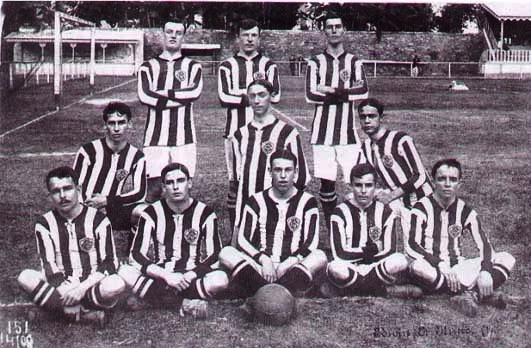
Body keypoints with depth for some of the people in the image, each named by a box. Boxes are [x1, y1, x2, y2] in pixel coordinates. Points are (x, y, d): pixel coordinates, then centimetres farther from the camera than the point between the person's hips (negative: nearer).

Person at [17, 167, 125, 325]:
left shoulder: (98, 220, -1)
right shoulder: (44, 224, 4)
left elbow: (110, 263, -6)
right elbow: (49, 265, -6)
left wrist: (83, 287, -21)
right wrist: (66, 292, -24)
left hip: (92, 286, -2)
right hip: (61, 287, 2)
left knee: (116, 285, -34)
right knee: (25, 277, -26)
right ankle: (86, 313, -25)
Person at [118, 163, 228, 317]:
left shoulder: (205, 213, 0)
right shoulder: (151, 213, 0)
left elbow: (214, 257, -2)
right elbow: (137, 255, -6)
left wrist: (191, 275, -17)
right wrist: (165, 275, -20)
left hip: (191, 277, -1)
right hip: (159, 277, 1)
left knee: (221, 280, -32)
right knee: (124, 272, -29)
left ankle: (155, 298, -23)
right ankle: (184, 304, -28)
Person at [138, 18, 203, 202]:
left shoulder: (192, 66, 12)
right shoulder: (148, 66, 11)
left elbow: (195, 91, -8)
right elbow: (144, 96, -7)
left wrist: (164, 94, -7)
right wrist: (181, 97, -8)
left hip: (184, 138, 1)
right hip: (155, 137, 0)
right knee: (154, 187, -6)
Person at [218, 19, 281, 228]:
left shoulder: (268, 65, 13)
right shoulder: (227, 66, 10)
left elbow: (275, 96, -2)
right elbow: (224, 97, -5)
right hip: (235, 130, -1)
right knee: (236, 180, -2)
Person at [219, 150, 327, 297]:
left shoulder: (307, 202, 9)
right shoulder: (257, 201, 11)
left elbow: (311, 244, -1)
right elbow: (243, 240, 3)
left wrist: (286, 265, -16)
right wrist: (263, 260, -14)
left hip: (290, 268, -1)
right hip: (259, 266, 1)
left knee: (320, 257, -30)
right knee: (226, 253, -25)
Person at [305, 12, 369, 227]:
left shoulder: (354, 62, 10)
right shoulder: (315, 62, 7)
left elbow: (363, 92, -6)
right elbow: (310, 96, -7)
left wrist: (330, 91, -14)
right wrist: (346, 92, -10)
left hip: (348, 133, 1)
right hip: (322, 134, 0)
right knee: (326, 182, 0)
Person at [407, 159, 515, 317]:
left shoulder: (465, 211, 4)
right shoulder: (422, 208, -6)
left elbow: (484, 245, -4)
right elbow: (412, 246, -17)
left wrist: (486, 272, -24)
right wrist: (442, 267, -28)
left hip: (458, 269, 4)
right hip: (433, 270, -3)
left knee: (507, 259, -11)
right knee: (416, 266, -38)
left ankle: (471, 295, -33)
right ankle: (478, 294, -29)